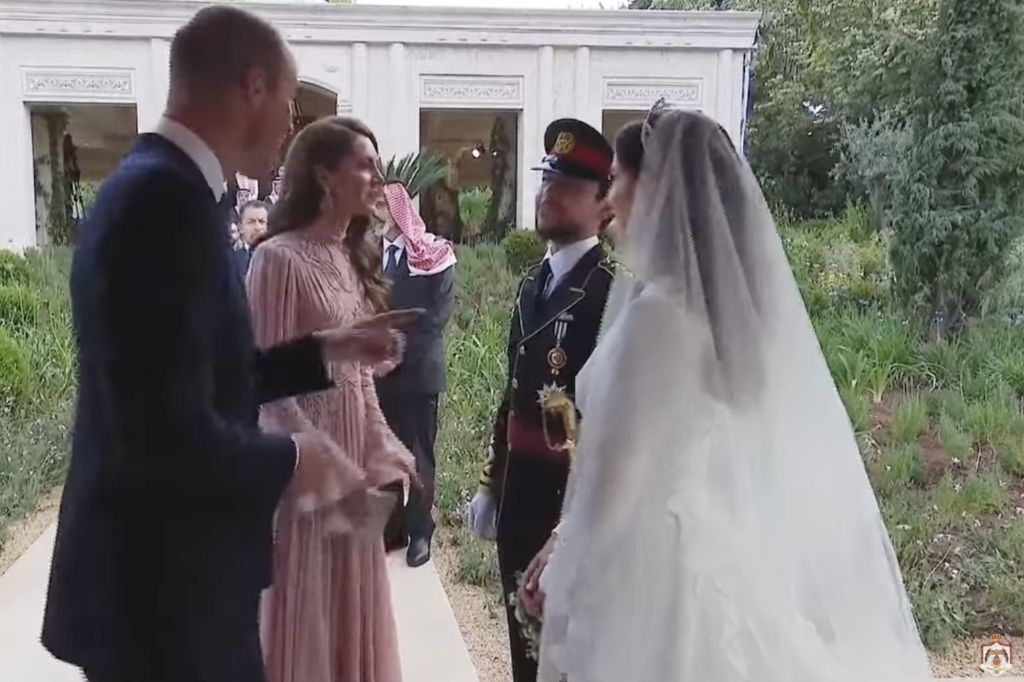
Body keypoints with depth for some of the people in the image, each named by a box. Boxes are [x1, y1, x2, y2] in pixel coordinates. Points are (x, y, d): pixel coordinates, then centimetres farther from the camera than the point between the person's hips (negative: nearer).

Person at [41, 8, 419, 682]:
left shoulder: (152, 184, 7)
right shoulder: (170, 200, -24)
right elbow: (170, 436, -29)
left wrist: (324, 349, 14)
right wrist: (288, 460, -13)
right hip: (165, 588, -9)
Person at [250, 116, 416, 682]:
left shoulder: (354, 256, 10)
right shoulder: (280, 258, -15)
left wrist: (383, 454, 4)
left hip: (357, 449, 7)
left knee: (352, 609, 17)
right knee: (306, 612, 7)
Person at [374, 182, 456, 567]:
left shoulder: (433, 255, -4)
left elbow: (437, 315, -9)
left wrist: (398, 349, -14)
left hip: (417, 370, -4)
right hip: (379, 370, 4)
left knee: (417, 454, 4)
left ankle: (419, 532, 14)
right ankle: (391, 528, 19)